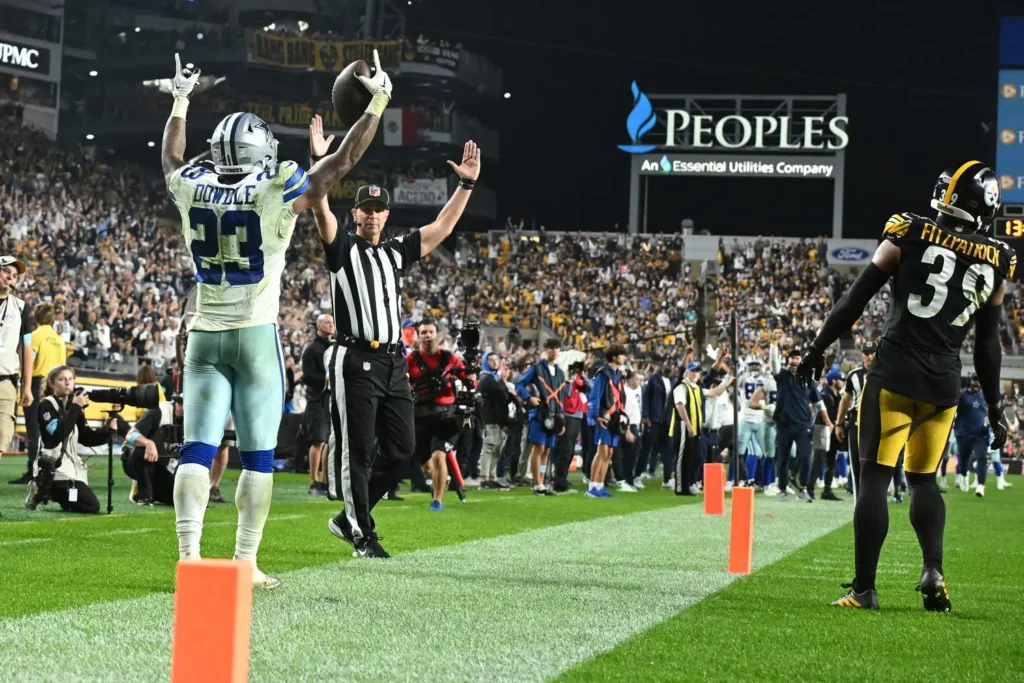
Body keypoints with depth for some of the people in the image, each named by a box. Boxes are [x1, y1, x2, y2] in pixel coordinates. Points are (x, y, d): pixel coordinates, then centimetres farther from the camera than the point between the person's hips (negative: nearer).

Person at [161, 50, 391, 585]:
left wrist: (180, 102, 41)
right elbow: (343, 161, -1)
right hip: (255, 336, -4)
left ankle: (189, 556, -9)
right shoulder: (277, 194, -9)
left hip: (204, 336, 4)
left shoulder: (191, 190, 1)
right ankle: (246, 562, 0)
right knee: (257, 456, 1)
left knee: (197, 450, 1)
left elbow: (172, 158, 25)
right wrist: (378, 104, 11)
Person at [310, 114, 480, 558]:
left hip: (394, 363, 6)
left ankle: (349, 518, 19)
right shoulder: (342, 248, 4)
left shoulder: (397, 252, 19)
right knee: (357, 451, -3)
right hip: (356, 362, -6)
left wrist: (466, 184, 11)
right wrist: (320, 162, -24)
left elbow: (443, 227, 19)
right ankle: (363, 535, 5)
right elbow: (321, 211, -12)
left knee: (400, 450, 5)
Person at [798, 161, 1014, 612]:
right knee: (923, 479, 18)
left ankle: (864, 588, -2)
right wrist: (994, 410, 18)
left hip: (895, 373, -3)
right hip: (945, 383, 3)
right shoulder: (995, 263, 5)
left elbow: (857, 298, -1)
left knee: (874, 478, -1)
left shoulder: (910, 235, -4)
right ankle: (933, 568, -1)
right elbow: (988, 347, 10)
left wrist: (818, 349, 8)